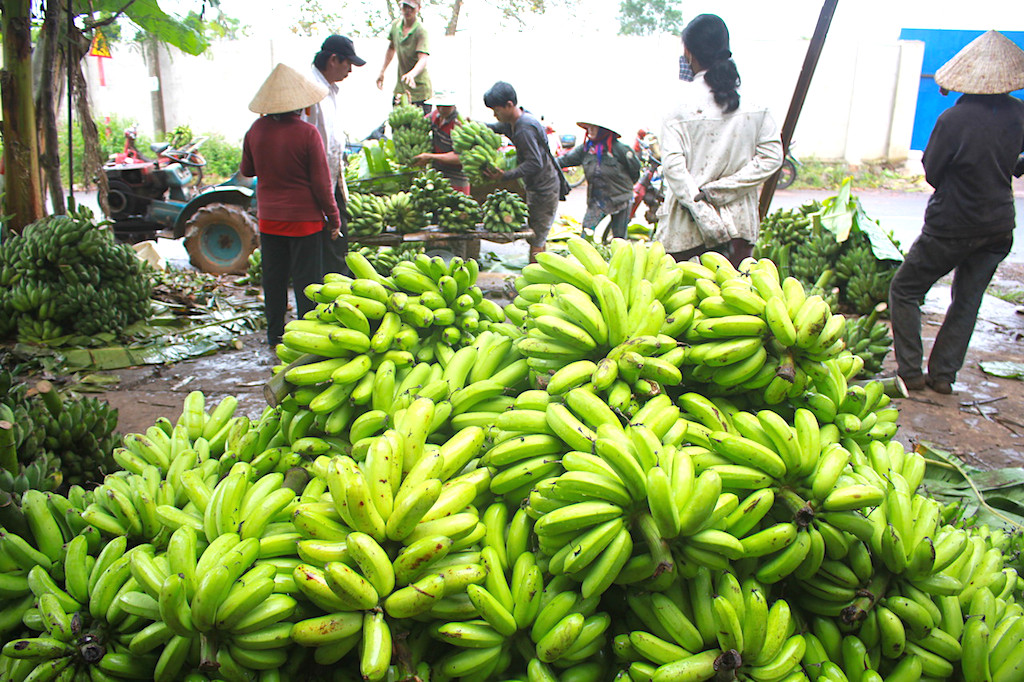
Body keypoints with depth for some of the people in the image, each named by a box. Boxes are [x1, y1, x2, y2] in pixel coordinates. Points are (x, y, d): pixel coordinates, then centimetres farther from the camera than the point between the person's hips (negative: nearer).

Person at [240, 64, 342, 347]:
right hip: (304, 218, -4)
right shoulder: (306, 133, -16)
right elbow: (321, 182, -12)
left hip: (268, 218, 5)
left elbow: (247, 171, 11)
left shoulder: (256, 130, -3)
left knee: (274, 278, 16)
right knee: (306, 280, 6)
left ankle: (275, 334, 27)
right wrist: (333, 218, -1)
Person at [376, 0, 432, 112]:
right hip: (400, 87, 6)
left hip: (420, 88, -6)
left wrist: (412, 74, -49)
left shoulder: (421, 30, -17)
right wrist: (382, 71, 20)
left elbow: (423, 59, -30)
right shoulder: (396, 25, 3)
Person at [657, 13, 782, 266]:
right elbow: (772, 156, -1)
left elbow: (672, 164, -16)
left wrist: (702, 210, -15)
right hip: (740, 220, 3)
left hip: (686, 226, -3)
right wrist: (722, 189, -5)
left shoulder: (681, 100, -8)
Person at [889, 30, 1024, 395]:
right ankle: (943, 375, 18)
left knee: (904, 291, 9)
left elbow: (931, 172, -7)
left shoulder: (953, 119, -18)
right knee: (967, 301, 15)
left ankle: (910, 372, 8)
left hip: (951, 225, -5)